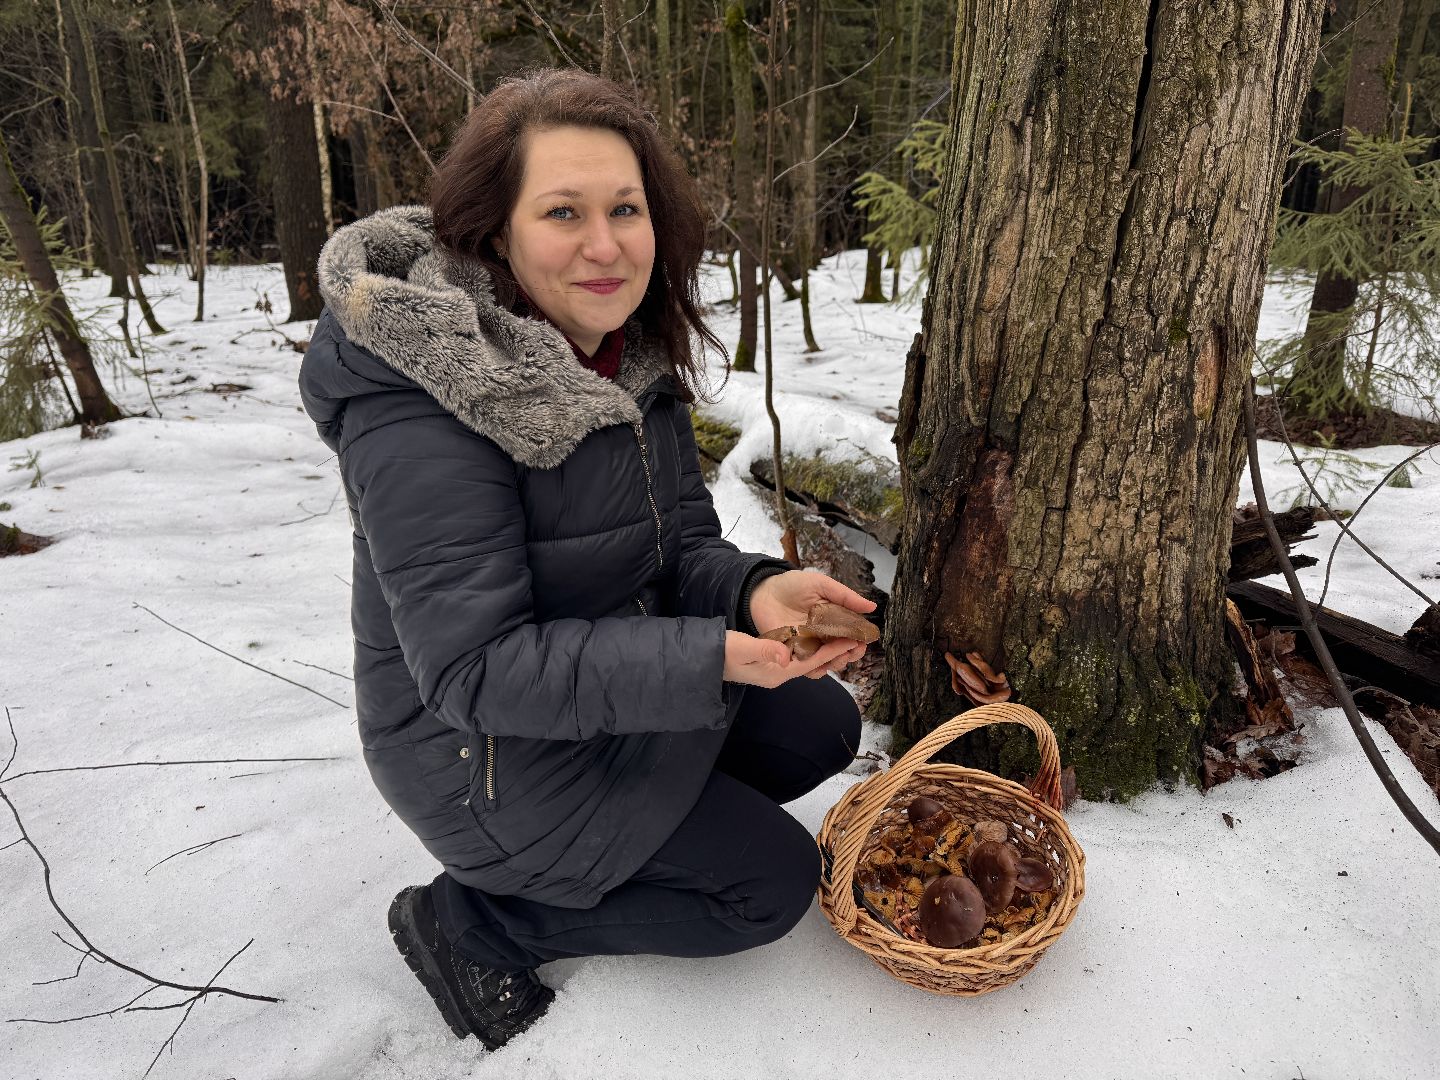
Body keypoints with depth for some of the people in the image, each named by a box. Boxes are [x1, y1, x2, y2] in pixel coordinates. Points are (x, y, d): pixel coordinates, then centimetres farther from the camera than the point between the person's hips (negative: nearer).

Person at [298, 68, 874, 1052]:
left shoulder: (630, 355, -4)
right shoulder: (420, 413, -29)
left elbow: (683, 543, -1)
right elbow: (473, 670, -29)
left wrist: (756, 589, -24)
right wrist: (713, 657, -35)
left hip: (619, 674, 8)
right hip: (484, 747, -8)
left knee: (824, 728, 15)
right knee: (774, 880, -2)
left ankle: (621, 831, 18)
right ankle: (472, 921, 7)